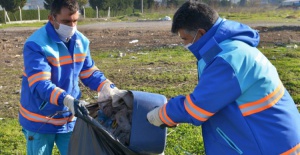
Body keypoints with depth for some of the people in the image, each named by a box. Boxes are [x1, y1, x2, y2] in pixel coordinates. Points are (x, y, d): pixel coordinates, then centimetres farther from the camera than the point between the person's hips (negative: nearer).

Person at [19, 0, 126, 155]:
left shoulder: (81, 41, -2)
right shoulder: (36, 45, -21)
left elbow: (90, 73, 5)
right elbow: (39, 85, -31)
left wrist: (111, 90, -12)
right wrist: (67, 100, -47)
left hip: (68, 119, 5)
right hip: (39, 121, -5)